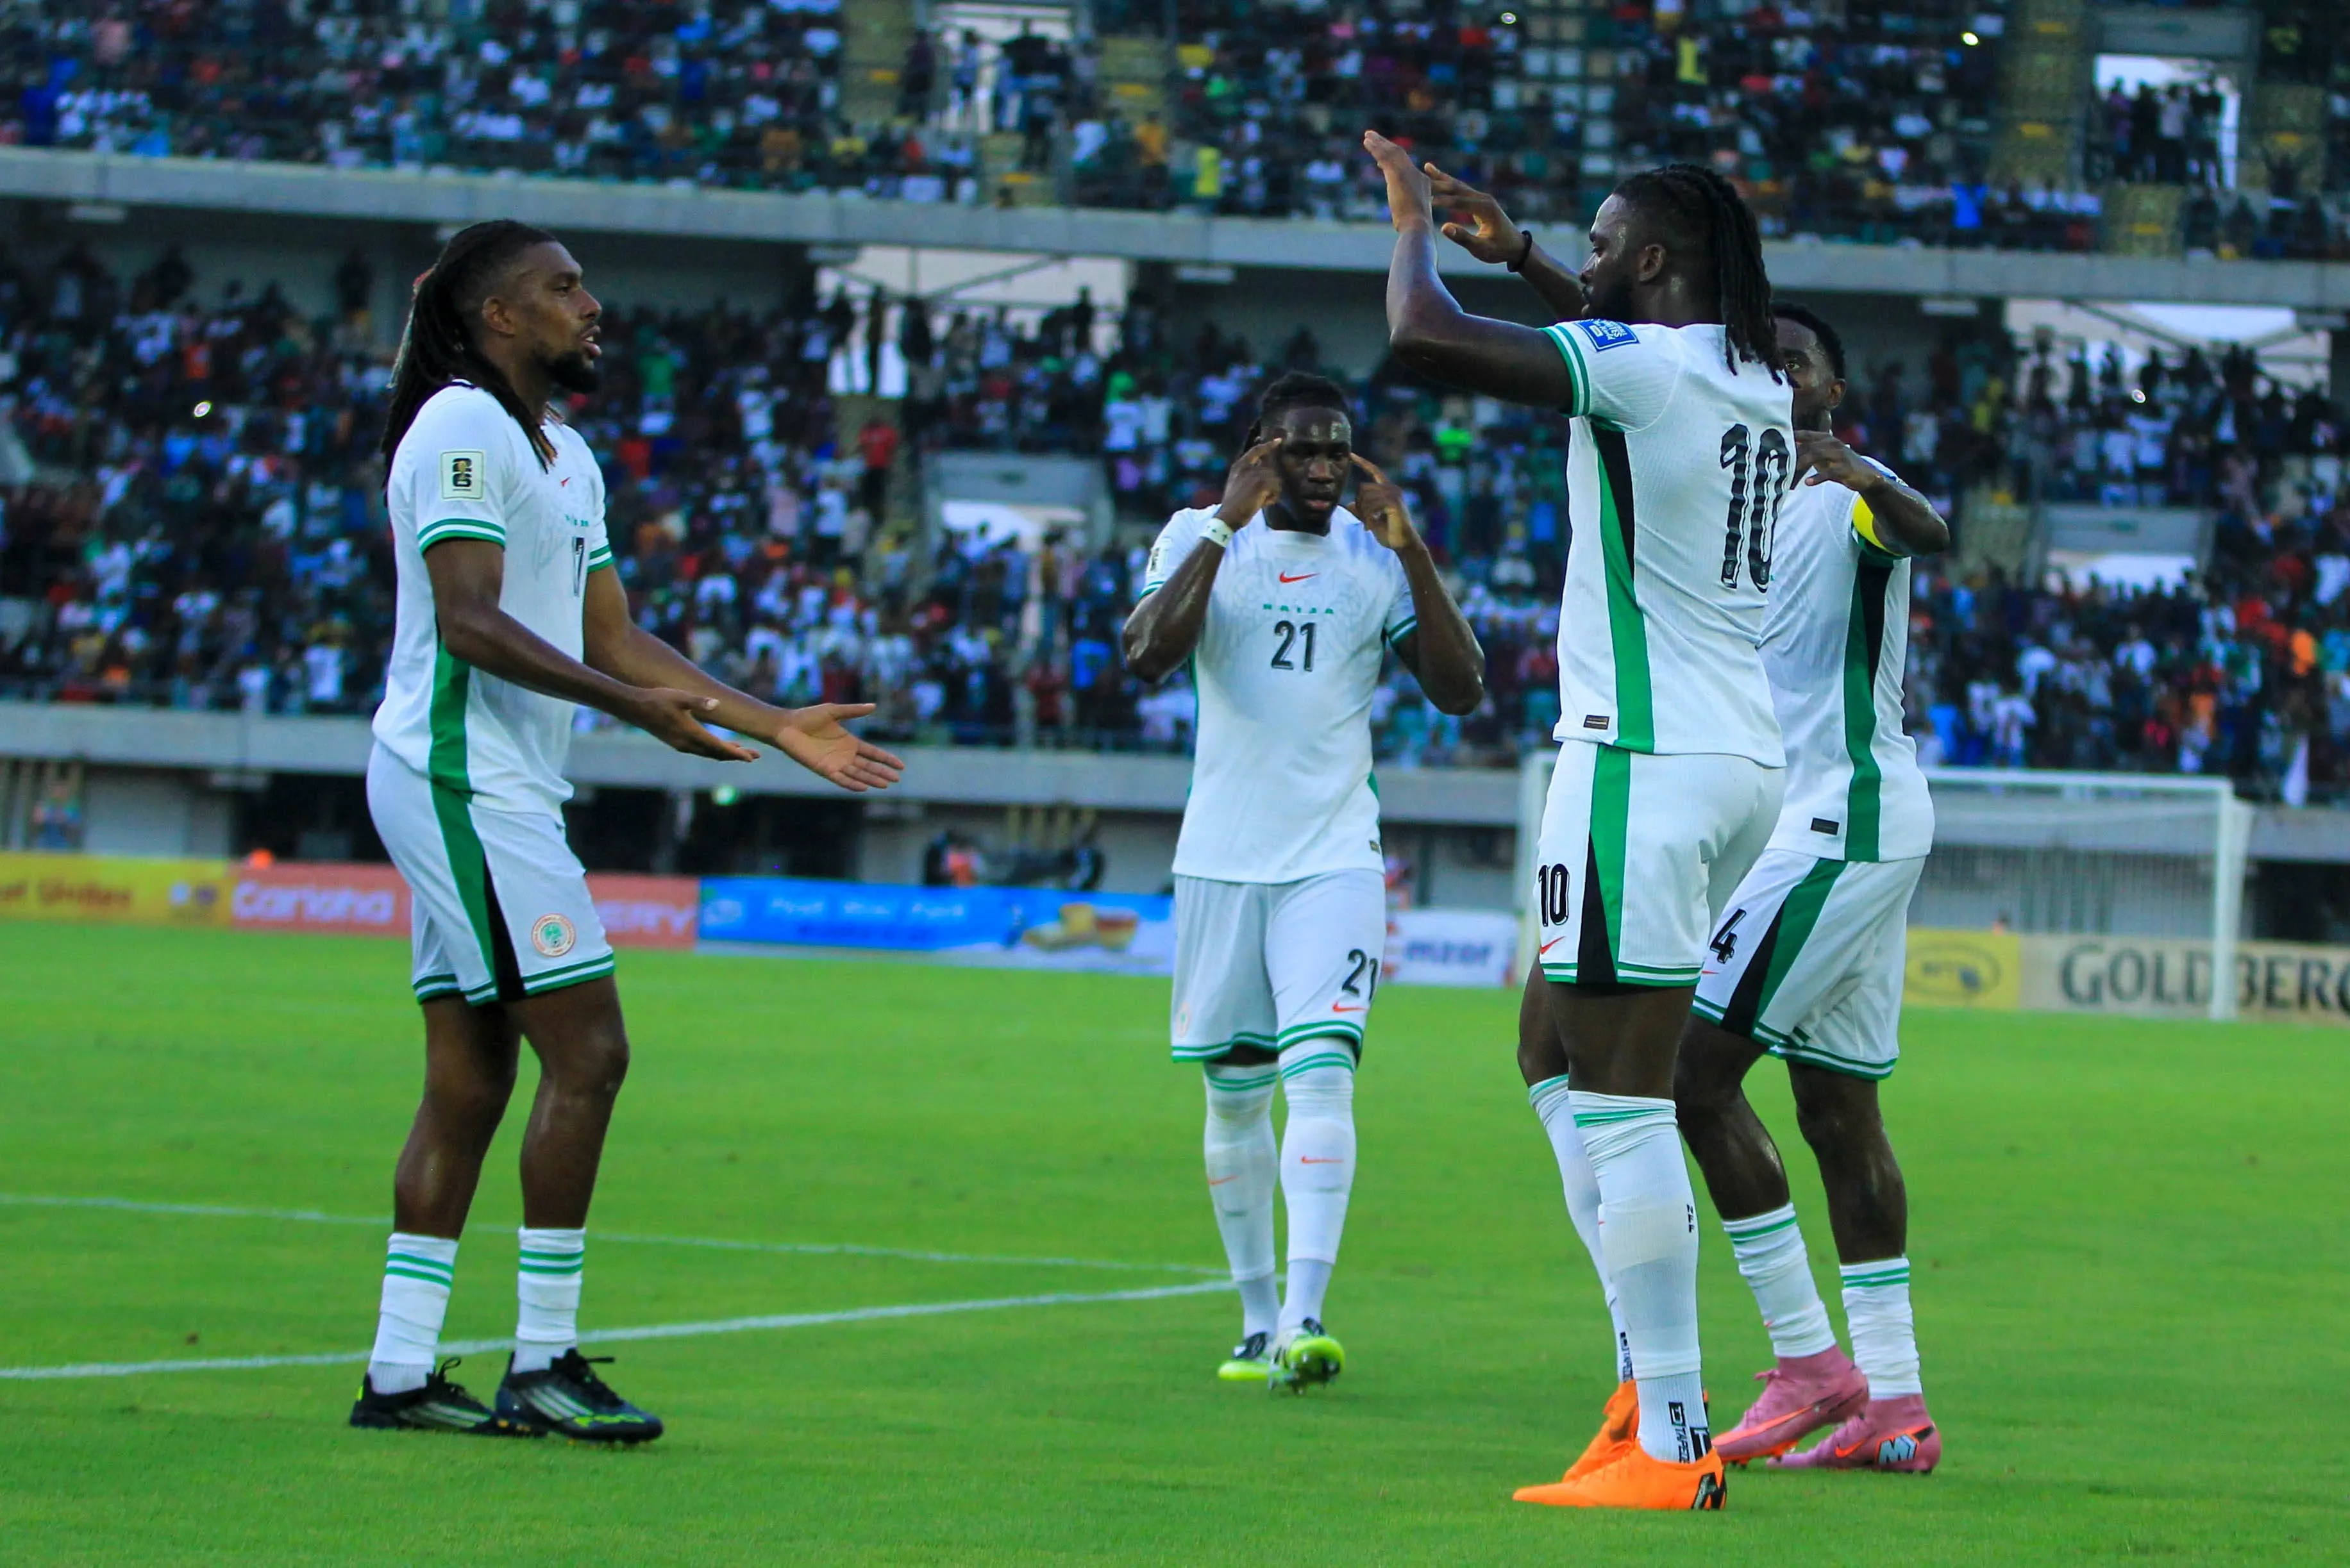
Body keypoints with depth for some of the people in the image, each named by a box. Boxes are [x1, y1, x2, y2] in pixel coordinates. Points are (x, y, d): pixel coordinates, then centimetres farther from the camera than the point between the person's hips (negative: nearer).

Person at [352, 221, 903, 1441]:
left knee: (468, 1081, 8)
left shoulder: (564, 457, 20)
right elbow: (467, 621, -20)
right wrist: (632, 703, -28)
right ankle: (542, 1364, -8)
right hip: (463, 780, -10)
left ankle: (398, 1373, 9)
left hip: (489, 792, 10)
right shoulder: (464, 429, -11)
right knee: (584, 1051, -11)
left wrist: (780, 729, 18)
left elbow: (612, 636, 22)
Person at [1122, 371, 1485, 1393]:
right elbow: (1147, 655, -17)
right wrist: (1225, 528, -21)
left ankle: (1305, 1319, -24)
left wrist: (1414, 555, -13)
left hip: (1335, 858, -1)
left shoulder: (1378, 556, 2)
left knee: (1321, 1075, -17)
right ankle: (1257, 1320, 19)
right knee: (1234, 1093, 7)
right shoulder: (1202, 537, 0)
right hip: (1221, 856, 1)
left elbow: (1461, 690, -5)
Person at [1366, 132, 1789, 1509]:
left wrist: (1416, 218, -3)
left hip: (1648, 762, -9)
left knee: (1620, 1094, -9)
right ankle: (1654, 1378, 16)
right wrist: (1520, 254, 35)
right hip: (1742, 760, 9)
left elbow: (1424, 338, -21)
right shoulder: (1754, 380, 13)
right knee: (1556, 1055, 19)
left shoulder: (1640, 366, -13)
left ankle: (1669, 1446, -11)